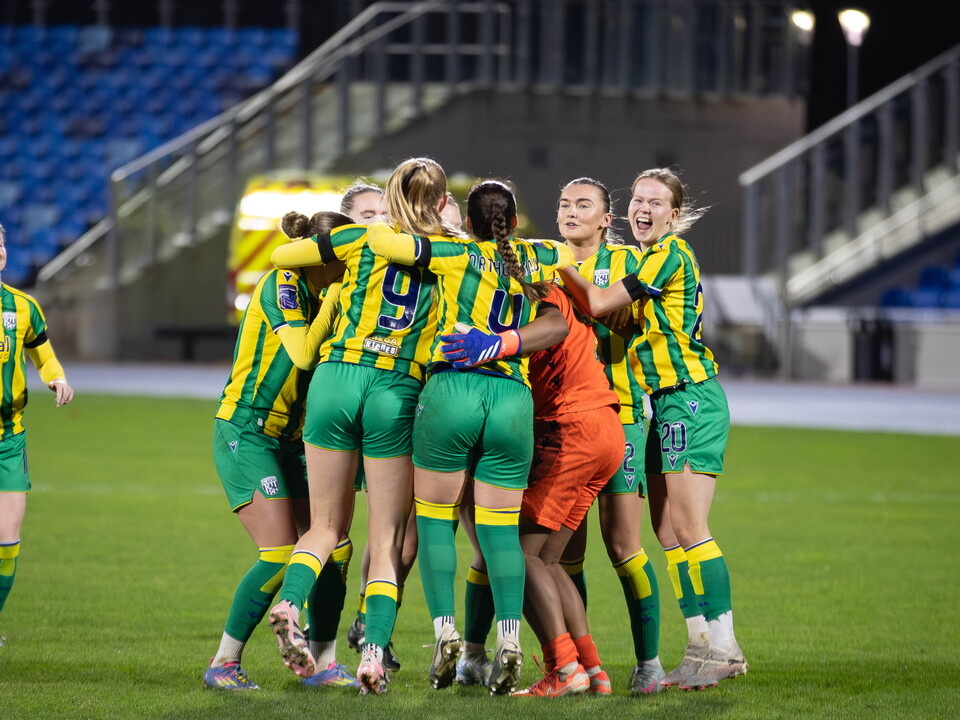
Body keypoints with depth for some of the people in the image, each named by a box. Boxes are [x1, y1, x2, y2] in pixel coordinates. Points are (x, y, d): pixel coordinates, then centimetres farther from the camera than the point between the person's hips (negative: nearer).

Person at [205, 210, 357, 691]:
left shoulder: (318, 293, 11)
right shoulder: (282, 284, -14)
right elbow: (302, 354, -24)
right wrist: (334, 297, -20)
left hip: (288, 440, 9)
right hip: (245, 436, -9)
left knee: (335, 548, 0)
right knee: (281, 555, -15)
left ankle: (324, 663, 7)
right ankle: (224, 664, -4)